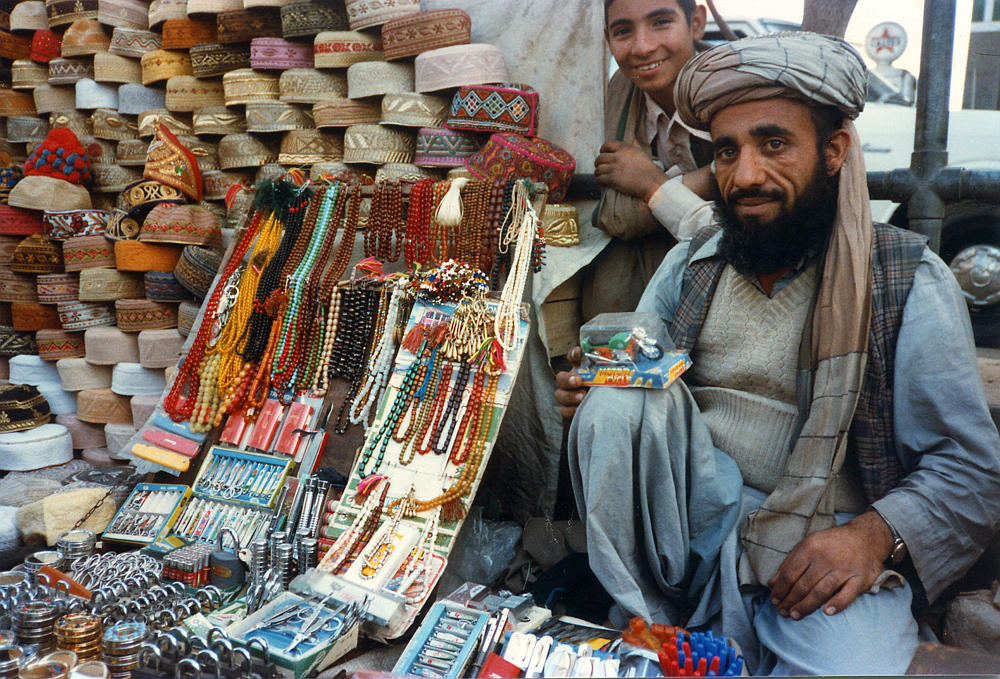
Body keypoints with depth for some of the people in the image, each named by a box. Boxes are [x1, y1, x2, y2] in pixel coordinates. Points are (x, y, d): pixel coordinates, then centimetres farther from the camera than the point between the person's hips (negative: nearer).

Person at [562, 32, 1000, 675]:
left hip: (829, 549, -3)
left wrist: (874, 536, -21)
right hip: (694, 518, 4)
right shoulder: (689, 265, 6)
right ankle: (646, 620, -11)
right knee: (617, 401, -23)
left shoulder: (910, 280, -5)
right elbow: (635, 375, 14)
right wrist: (591, 388, -10)